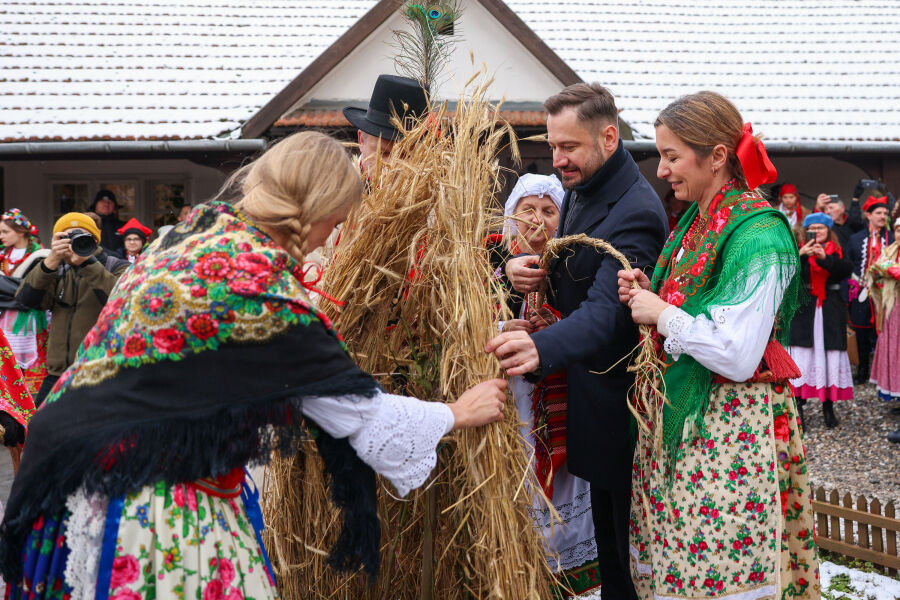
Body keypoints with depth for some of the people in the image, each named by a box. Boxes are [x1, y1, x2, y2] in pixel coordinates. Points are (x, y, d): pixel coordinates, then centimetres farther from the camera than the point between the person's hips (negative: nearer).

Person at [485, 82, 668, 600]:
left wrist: (543, 347, -54)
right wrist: (527, 266, -8)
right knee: (604, 524, 21)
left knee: (629, 538, 4)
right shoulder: (581, 189, 5)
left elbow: (606, 309, -36)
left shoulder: (636, 212, -24)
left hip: (620, 396, -9)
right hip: (593, 388, 9)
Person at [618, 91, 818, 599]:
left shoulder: (758, 235, -17)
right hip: (675, 414, 8)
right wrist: (649, 294, 3)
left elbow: (738, 355, -24)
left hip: (727, 431, -8)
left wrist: (662, 314, -14)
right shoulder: (696, 223, 10)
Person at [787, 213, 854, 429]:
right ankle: (797, 407, -3)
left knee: (831, 353, 1)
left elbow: (847, 270, -8)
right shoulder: (798, 250, 8)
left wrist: (825, 257, -21)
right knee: (801, 357, -7)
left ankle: (828, 406, 12)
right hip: (803, 311, -1)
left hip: (830, 311, 2)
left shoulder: (837, 252, 11)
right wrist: (801, 255, -22)